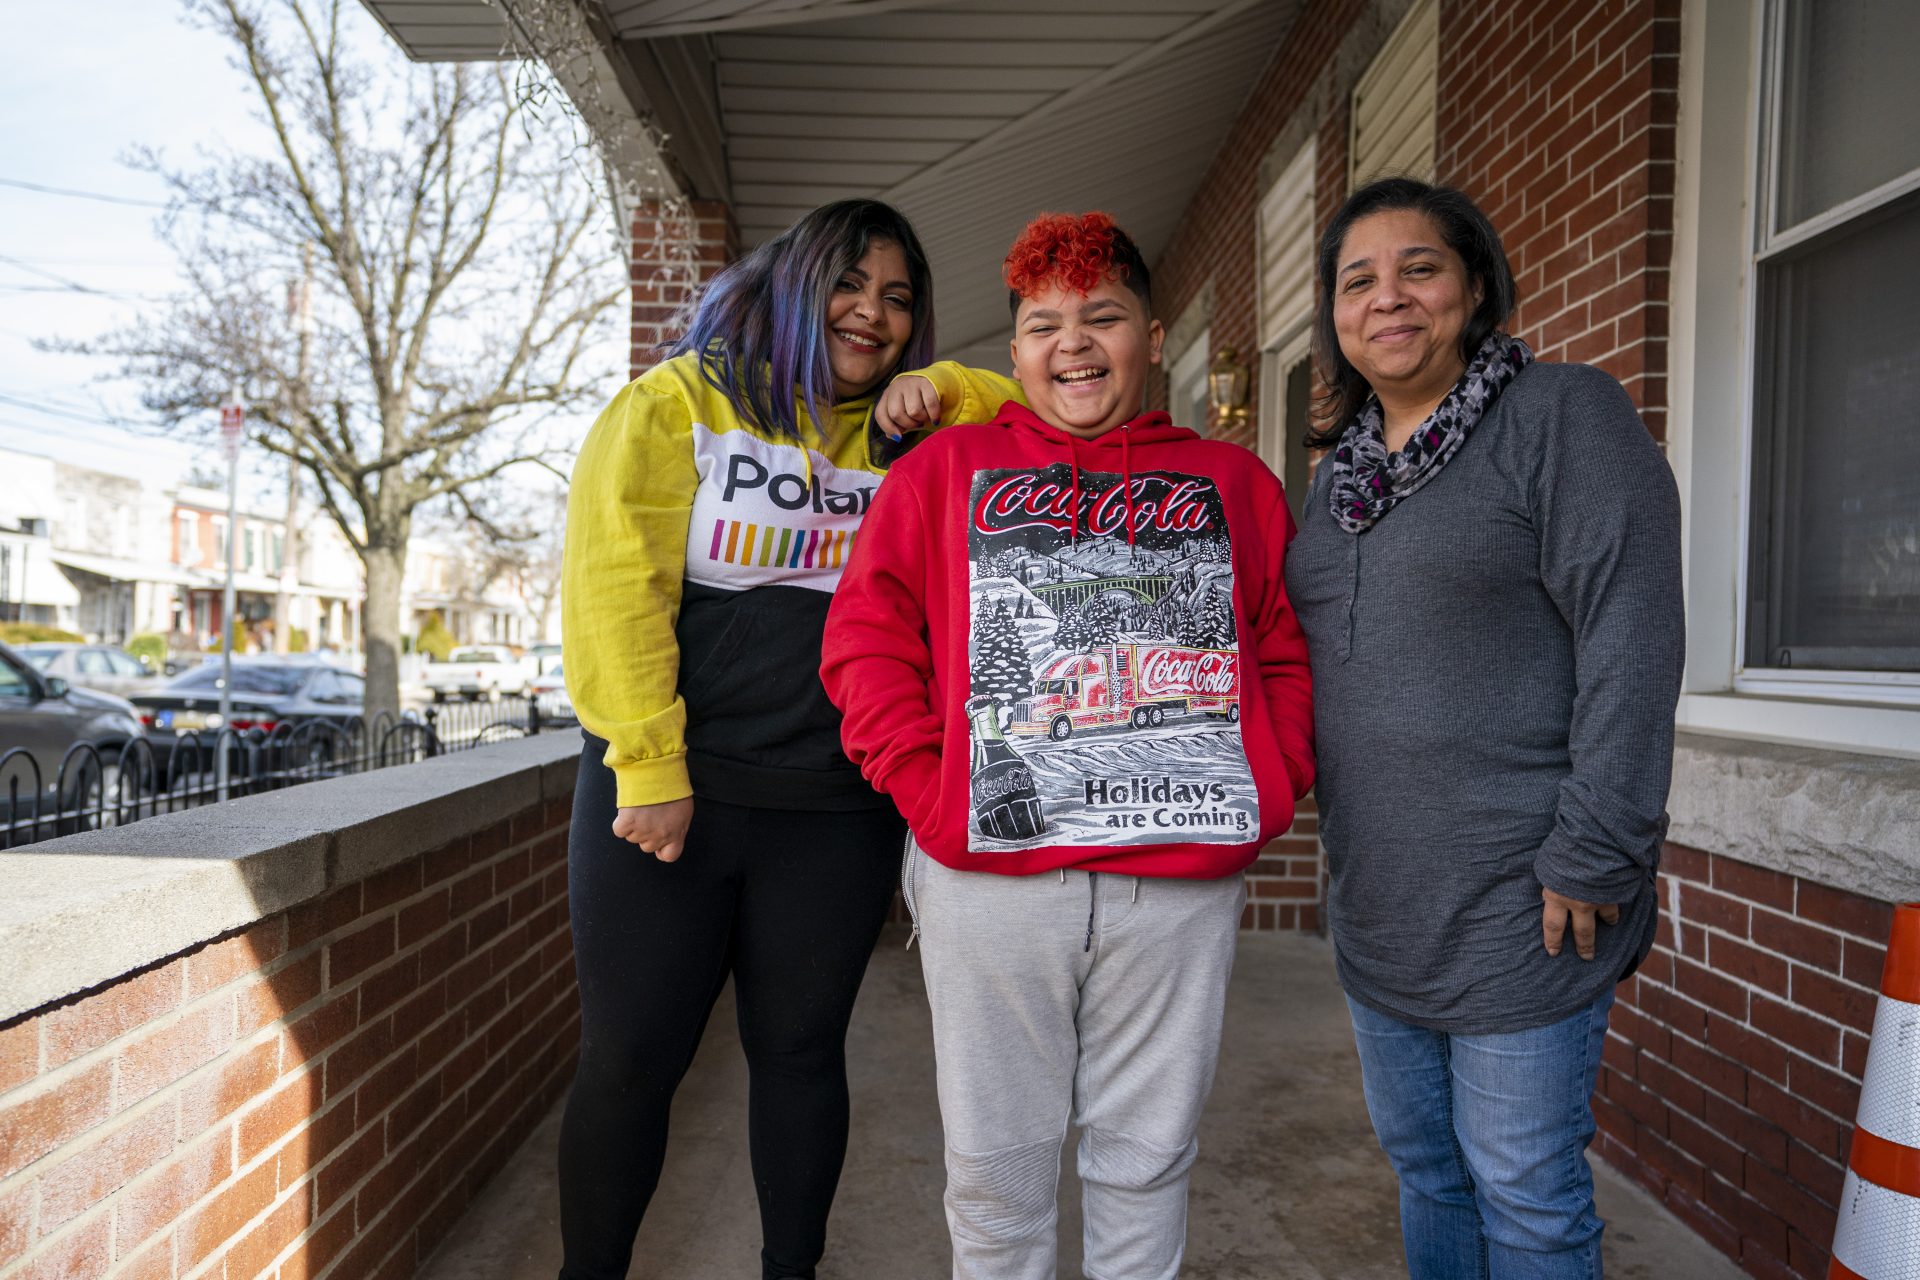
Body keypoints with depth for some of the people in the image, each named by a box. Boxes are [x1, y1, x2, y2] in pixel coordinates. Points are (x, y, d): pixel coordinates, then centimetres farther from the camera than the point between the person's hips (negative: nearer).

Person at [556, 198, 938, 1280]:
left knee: (800, 1048, 13)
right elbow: (616, 580, -8)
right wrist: (649, 768, -14)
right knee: (629, 1057, 7)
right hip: (667, 790, -2)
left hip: (837, 809, 3)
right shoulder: (680, 401, 0)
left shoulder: (906, 442, 9)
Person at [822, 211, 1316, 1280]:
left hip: (1185, 880, 1)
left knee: (1149, 1155, 16)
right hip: (989, 877, -1)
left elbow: (1290, 653, 12)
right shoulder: (945, 469, 8)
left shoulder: (1234, 483, 12)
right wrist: (930, 794, -7)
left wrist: (1269, 796, -1)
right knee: (996, 1161, 13)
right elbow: (867, 636, 3)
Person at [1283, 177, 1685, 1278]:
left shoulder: (1565, 414, -9)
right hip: (1378, 907, 7)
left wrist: (1593, 857, -19)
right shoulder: (1342, 466, 13)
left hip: (1520, 908, -7)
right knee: (1422, 1166, 20)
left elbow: (1631, 639, -16)